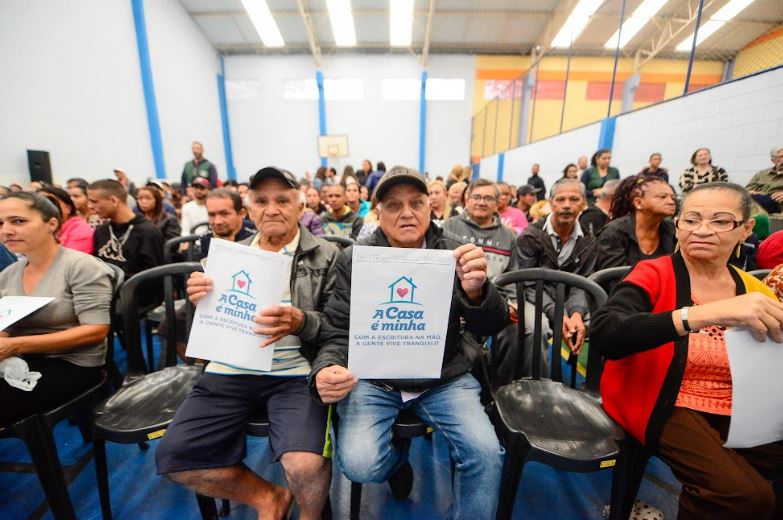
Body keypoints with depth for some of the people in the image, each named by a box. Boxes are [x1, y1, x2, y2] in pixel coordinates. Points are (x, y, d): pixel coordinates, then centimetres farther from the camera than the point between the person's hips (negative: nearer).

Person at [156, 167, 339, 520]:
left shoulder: (326, 256, -2)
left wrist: (300, 322, -24)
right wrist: (198, 300, -7)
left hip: (294, 375, -5)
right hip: (230, 372, 6)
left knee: (305, 465, -25)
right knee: (172, 457, -6)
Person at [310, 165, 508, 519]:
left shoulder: (453, 256, -3)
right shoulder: (354, 260, -4)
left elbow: (489, 328, -7)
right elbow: (337, 332, -1)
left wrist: (476, 290, -31)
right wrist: (326, 370, -25)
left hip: (443, 378, 1)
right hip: (372, 378, 0)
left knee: (486, 454, -17)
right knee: (359, 464, -18)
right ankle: (397, 455, 19)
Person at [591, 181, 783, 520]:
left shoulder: (754, 290, 5)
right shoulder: (654, 274, -11)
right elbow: (602, 335, -30)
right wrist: (706, 313, -37)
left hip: (737, 413, 5)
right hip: (668, 408, -5)